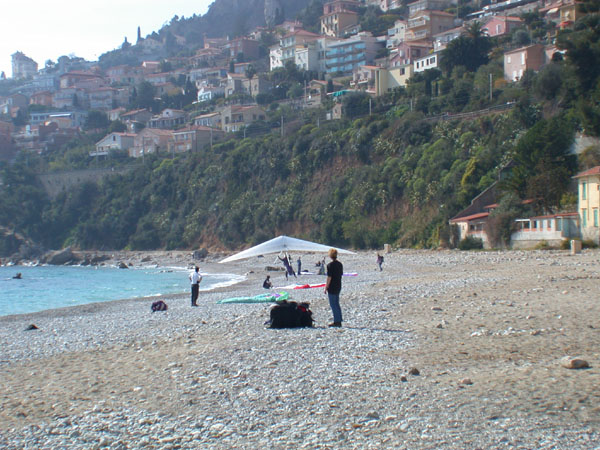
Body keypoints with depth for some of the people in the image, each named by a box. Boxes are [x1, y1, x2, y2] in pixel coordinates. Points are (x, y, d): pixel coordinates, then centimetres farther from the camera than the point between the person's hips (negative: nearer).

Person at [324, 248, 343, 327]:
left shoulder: (330, 265, -16)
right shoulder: (340, 264, 7)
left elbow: (329, 277, -17)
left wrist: (326, 287, -10)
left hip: (332, 287, -8)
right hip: (338, 286, 8)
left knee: (333, 305, -2)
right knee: (337, 304, 15)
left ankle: (336, 321, -2)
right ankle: (339, 321, 17)